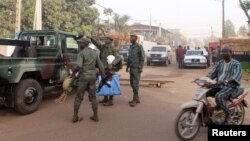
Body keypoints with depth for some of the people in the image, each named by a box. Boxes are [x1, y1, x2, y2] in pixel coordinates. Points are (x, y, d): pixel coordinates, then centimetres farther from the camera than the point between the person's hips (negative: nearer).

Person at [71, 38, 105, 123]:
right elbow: (100, 66, 6)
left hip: (83, 77, -4)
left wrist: (73, 73, -5)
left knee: (78, 97, 7)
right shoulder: (95, 53, 7)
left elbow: (79, 66, -24)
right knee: (93, 97, 13)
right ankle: (95, 116, 12)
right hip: (92, 77, 4)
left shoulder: (81, 53, -10)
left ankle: (75, 117, 9)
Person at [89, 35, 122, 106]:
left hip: (110, 69, -7)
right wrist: (91, 38, -26)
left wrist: (112, 64, -34)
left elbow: (119, 58, -21)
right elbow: (96, 43, -6)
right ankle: (105, 98, 27)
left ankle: (110, 101, 0)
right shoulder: (103, 47, 8)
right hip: (104, 69, 7)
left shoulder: (113, 49, -10)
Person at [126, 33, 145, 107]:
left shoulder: (139, 47, -9)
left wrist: (140, 68, -16)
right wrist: (127, 66, 16)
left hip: (137, 68, -8)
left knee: (135, 84, -7)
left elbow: (142, 58, -11)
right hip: (131, 68, 8)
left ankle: (134, 100, 0)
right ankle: (137, 98, 20)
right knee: (132, 84, 10)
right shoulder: (130, 47, 14)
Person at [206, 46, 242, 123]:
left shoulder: (236, 64, -7)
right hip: (219, 85, 7)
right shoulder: (220, 63, 13)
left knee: (219, 96, -34)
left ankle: (227, 112, -10)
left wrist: (226, 81, -43)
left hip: (230, 86, -7)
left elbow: (237, 75, -24)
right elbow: (213, 73, 8)